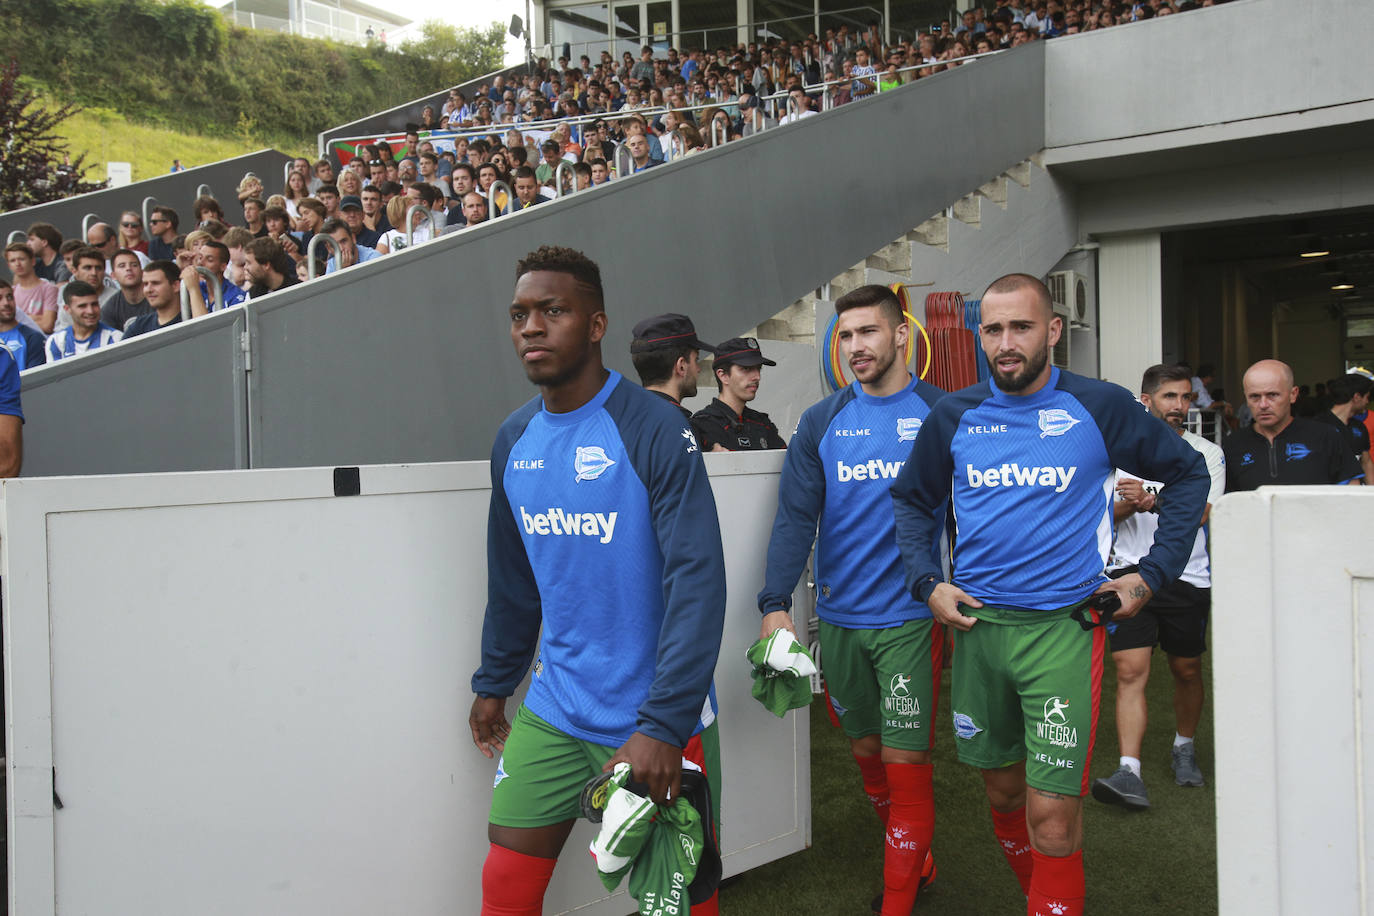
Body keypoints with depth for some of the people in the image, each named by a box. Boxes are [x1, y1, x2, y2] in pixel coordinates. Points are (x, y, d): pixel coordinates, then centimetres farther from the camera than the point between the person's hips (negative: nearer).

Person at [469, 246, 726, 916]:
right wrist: (493, 684, 19)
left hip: (657, 723, -5)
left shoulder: (655, 431, -15)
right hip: (552, 713, 5)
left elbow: (697, 583, -20)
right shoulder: (514, 440, 5)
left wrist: (664, 724, -25)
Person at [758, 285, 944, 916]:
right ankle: (916, 863, 40)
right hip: (839, 619, 3)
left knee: (905, 764, -4)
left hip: (910, 618, -3)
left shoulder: (941, 414, -2)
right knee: (866, 754, 16)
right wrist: (776, 604, -15)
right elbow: (795, 517, -4)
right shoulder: (821, 423, 4)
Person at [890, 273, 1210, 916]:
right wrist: (928, 584, 4)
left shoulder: (1100, 407, -3)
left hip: (1064, 627, -3)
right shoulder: (954, 416, 4)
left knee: (1052, 816, -8)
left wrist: (1153, 575, 2)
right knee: (1001, 790, 18)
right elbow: (913, 501, 17)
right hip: (975, 623, 3)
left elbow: (1188, 474, 9)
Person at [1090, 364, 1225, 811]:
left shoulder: (1208, 453, 5)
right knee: (1130, 670, -11)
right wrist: (1128, 504, -17)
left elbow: (1198, 512, -9)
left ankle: (1184, 747, 38)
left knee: (1187, 670, 13)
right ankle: (1129, 773, -14)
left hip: (1188, 577, 1)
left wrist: (1151, 499, -23)